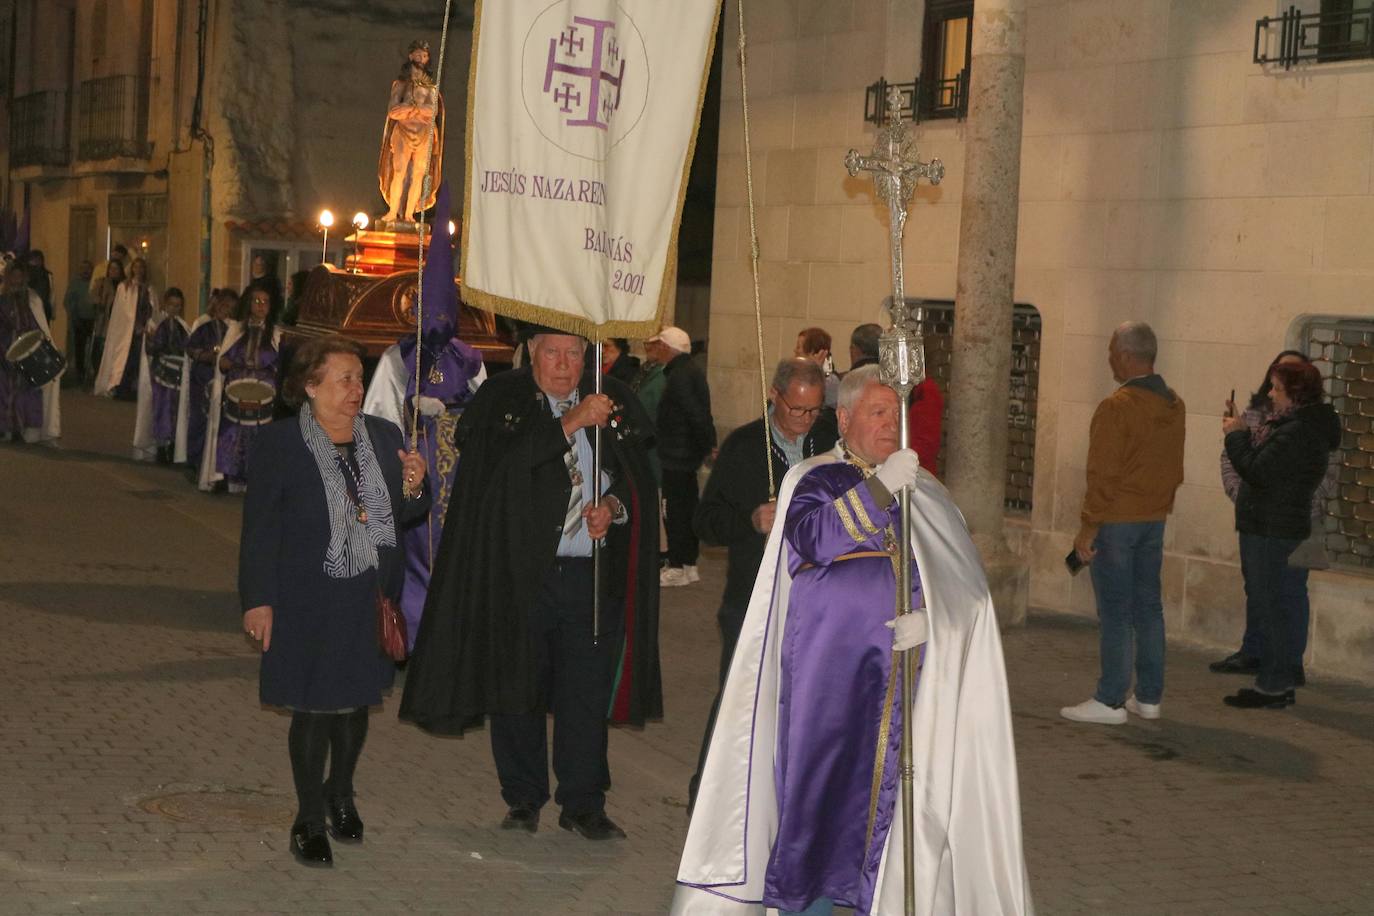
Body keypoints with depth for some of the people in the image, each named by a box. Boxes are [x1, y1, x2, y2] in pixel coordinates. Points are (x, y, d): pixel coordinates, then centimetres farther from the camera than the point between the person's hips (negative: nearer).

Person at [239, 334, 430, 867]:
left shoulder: (385, 438, 4)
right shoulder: (278, 445, -8)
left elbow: (402, 518, 12)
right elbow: (260, 529, -7)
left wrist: (412, 491, -11)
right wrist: (258, 600, -9)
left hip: (369, 600, 4)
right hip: (308, 603, -4)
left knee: (356, 702, 15)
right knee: (314, 709, 2)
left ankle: (340, 794, 40)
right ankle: (310, 822, 19)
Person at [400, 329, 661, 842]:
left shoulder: (614, 401, 10)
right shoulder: (501, 399, 1)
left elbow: (638, 477, 12)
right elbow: (501, 460, -18)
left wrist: (613, 506, -8)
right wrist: (571, 423, -21)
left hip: (593, 573, 2)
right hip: (519, 572, -2)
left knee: (587, 693, 3)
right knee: (519, 687, 5)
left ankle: (583, 804, 14)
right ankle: (523, 800, 19)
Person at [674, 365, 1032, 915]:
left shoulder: (923, 493, 14)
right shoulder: (814, 478, 4)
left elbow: (964, 583, 8)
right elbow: (810, 539, -18)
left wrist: (929, 618, -12)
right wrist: (879, 488, -26)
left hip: (903, 674, 3)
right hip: (826, 674, -3)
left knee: (890, 793, 2)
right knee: (819, 785, -1)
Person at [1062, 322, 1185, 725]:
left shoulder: (1117, 407, -17)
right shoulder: (1174, 405, 7)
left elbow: (1103, 475, -17)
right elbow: (1174, 468, 12)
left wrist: (1088, 528, -13)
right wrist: (1158, 502, 19)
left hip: (1117, 521, -7)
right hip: (1155, 519, 8)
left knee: (1115, 612, -3)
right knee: (1148, 607, 12)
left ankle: (1111, 701, 0)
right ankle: (1149, 697, 17)